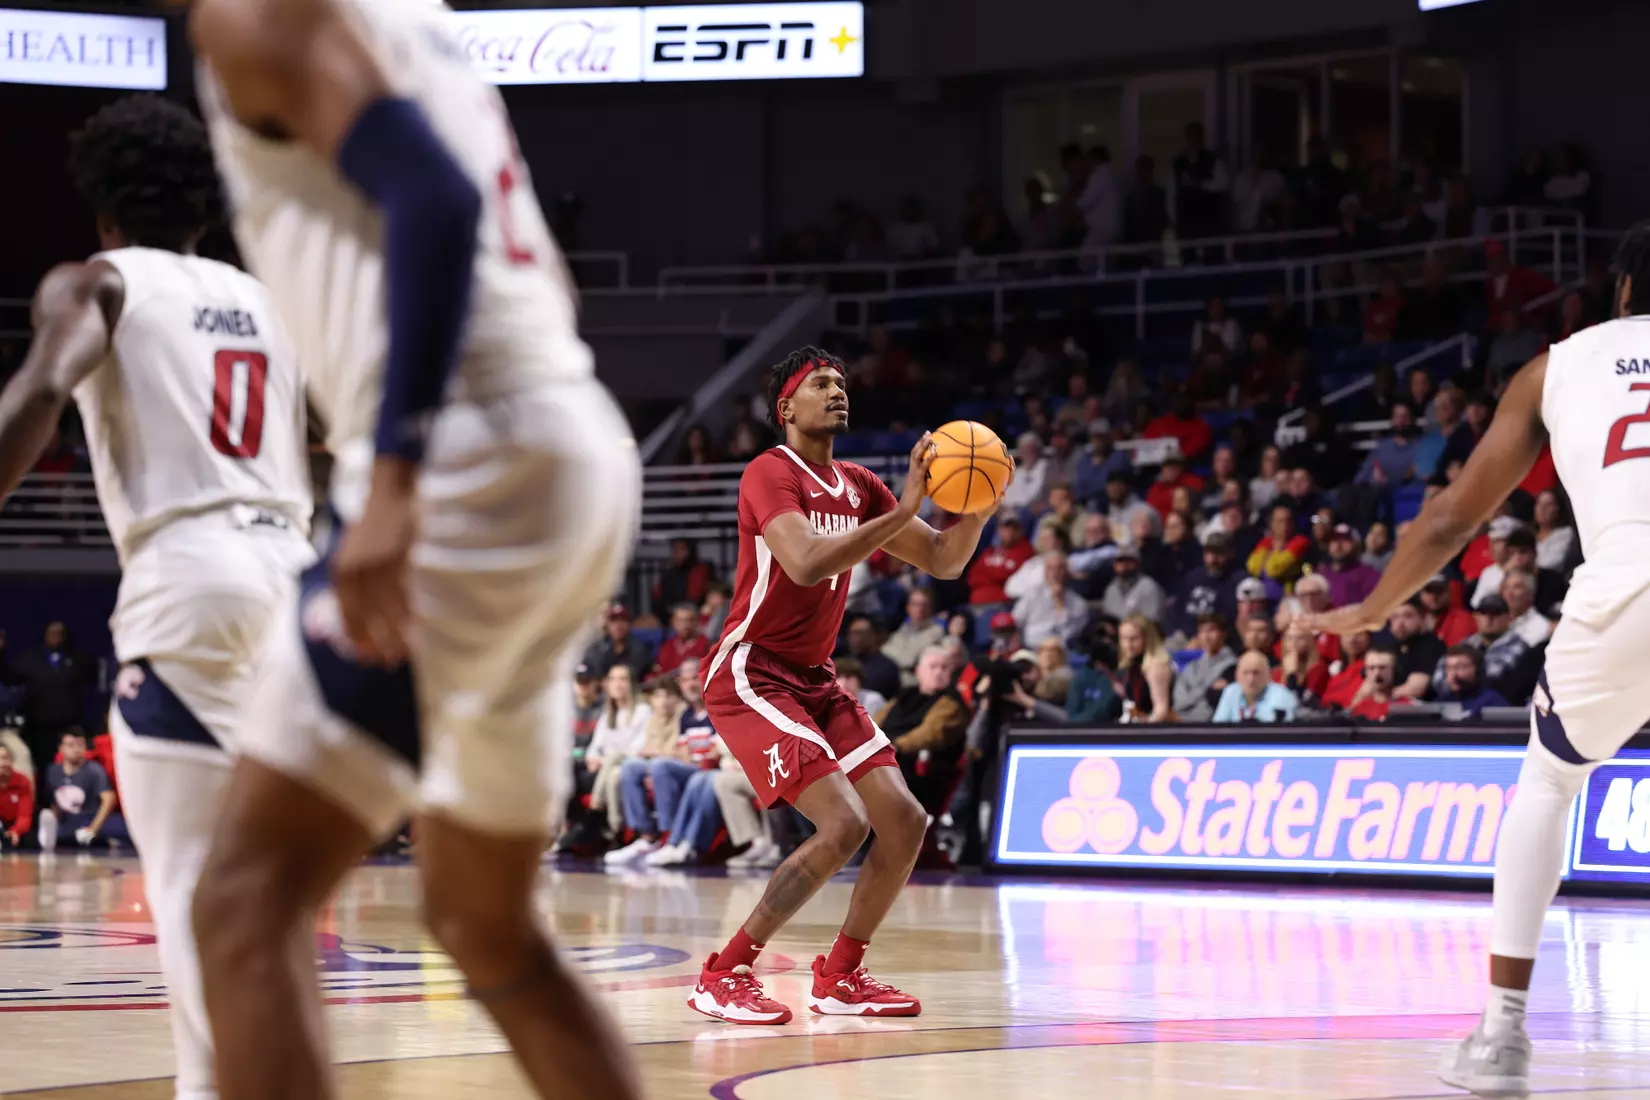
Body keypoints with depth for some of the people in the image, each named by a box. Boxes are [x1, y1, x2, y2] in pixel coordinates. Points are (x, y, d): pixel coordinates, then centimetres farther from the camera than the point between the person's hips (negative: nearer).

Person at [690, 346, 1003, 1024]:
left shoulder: (858, 487, 11)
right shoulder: (771, 473, -14)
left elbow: (944, 562, 12)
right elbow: (806, 564, -32)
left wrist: (977, 509, -9)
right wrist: (902, 511, -33)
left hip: (814, 680, 9)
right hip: (750, 676, -9)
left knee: (904, 822, 2)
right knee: (844, 822, -21)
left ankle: (840, 977, 17)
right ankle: (722, 979, -13)